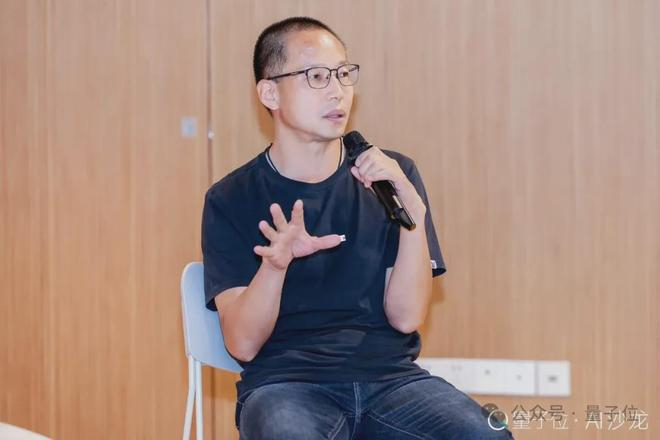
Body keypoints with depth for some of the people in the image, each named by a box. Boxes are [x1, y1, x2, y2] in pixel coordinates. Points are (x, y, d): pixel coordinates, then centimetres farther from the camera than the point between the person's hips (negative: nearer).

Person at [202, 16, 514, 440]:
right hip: (286, 382, -2)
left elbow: (405, 317, 1)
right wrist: (274, 264, -22)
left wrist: (412, 209, -12)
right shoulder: (231, 200, 3)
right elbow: (243, 344, -4)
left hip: (389, 375, 2)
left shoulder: (392, 176, 9)